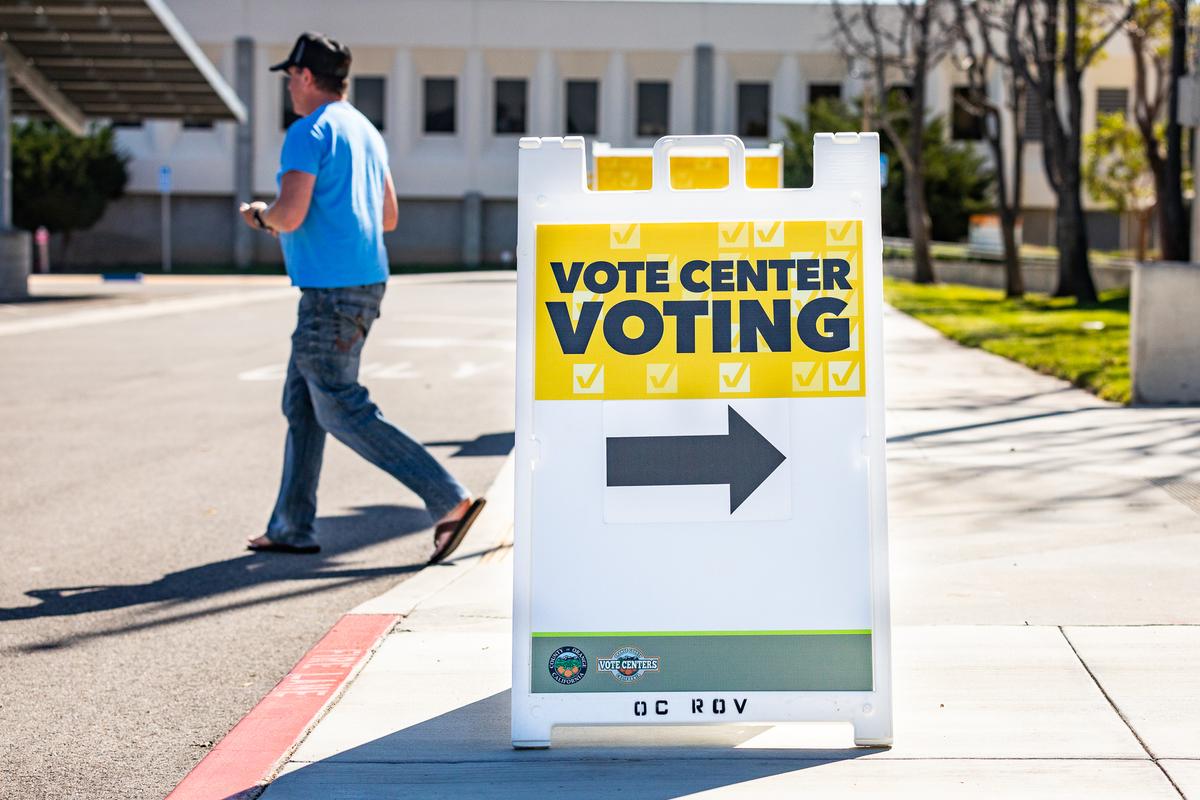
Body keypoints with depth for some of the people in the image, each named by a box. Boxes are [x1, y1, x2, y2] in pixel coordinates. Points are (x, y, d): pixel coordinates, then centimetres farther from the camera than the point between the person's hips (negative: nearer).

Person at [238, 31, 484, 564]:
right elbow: (388, 217, 22)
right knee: (301, 404, 15)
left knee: (343, 411, -7)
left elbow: (289, 216, -21)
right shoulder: (366, 132, 16)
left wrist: (259, 216, 0)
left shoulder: (308, 134, -12)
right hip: (366, 281, 10)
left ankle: (450, 500, -14)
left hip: (331, 293, -10)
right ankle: (291, 528, 18)